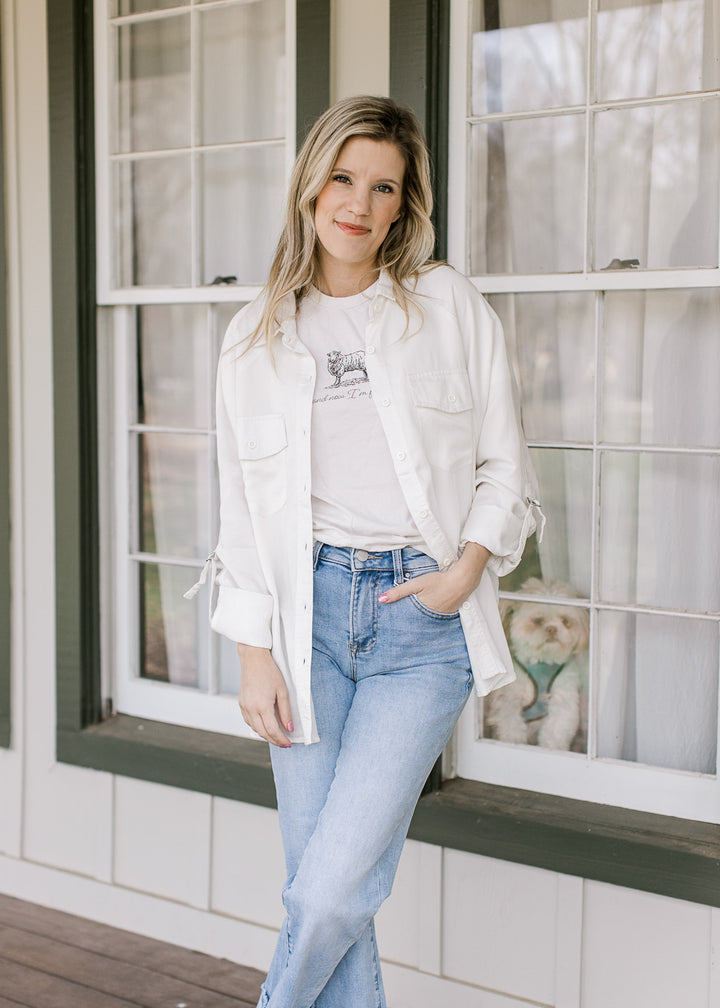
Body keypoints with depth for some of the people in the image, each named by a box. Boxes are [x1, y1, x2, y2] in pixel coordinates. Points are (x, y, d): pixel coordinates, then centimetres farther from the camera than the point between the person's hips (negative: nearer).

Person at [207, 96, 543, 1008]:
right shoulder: (258, 335, 10)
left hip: (423, 616, -2)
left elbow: (505, 469, 8)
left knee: (336, 887, -10)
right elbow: (243, 503, 9)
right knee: (318, 888, 1)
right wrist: (253, 650, 1)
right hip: (308, 607, 2)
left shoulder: (448, 306, 5)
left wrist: (466, 570, -8)